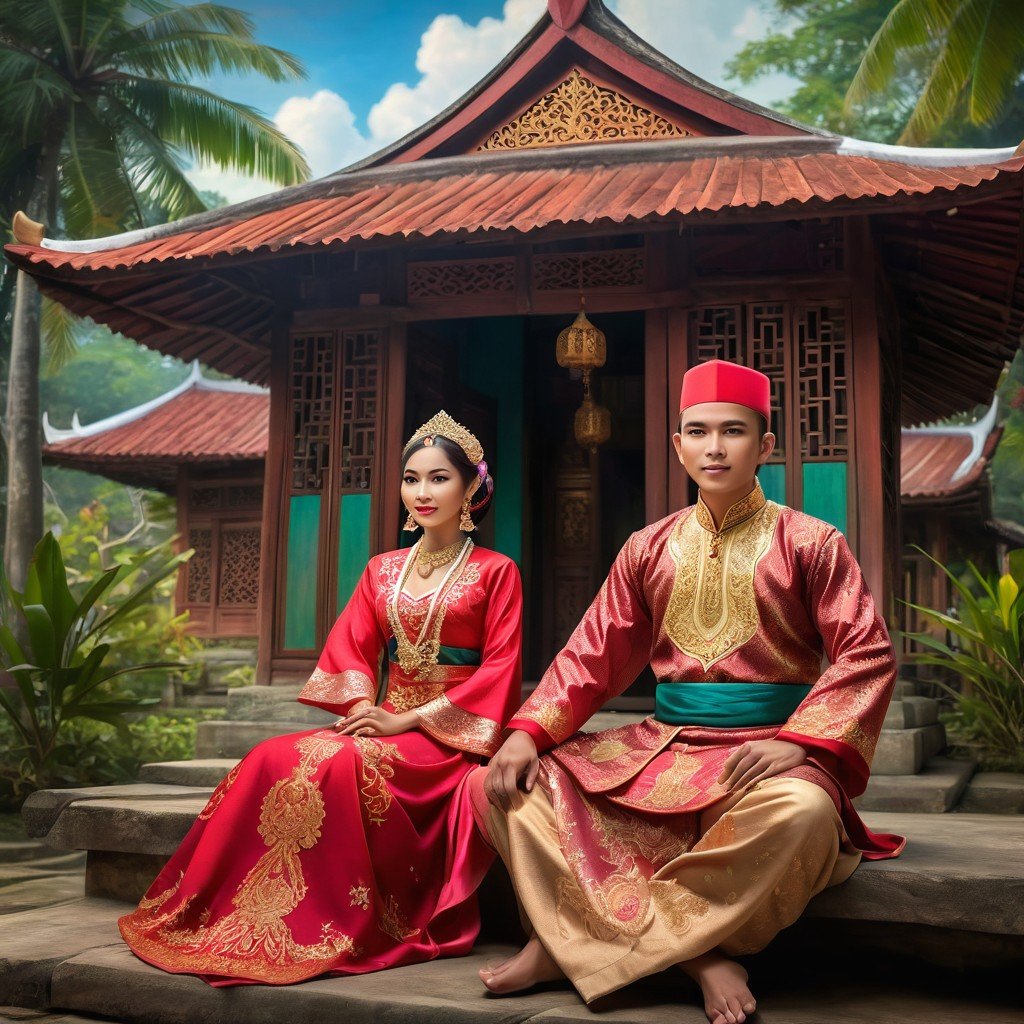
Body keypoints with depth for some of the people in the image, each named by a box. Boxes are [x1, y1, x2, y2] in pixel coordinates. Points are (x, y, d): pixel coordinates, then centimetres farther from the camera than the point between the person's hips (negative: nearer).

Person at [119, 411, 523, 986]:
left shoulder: (496, 572, 0)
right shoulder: (382, 571, 16)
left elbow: (500, 670, -7)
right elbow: (350, 648, 11)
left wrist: (411, 718, -14)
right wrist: (361, 709, -11)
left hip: (450, 736, -5)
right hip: (383, 722, 5)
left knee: (341, 766, -33)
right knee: (273, 761, -22)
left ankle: (337, 928, -22)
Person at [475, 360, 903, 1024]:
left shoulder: (808, 544, 2)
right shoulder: (649, 550, 13)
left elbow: (867, 656, -5)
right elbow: (592, 657, 11)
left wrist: (798, 741, -20)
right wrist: (529, 732, -6)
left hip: (764, 751, -3)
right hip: (661, 745, 4)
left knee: (803, 814, -40)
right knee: (506, 787, -14)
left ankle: (576, 941, -25)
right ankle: (692, 954, -23)